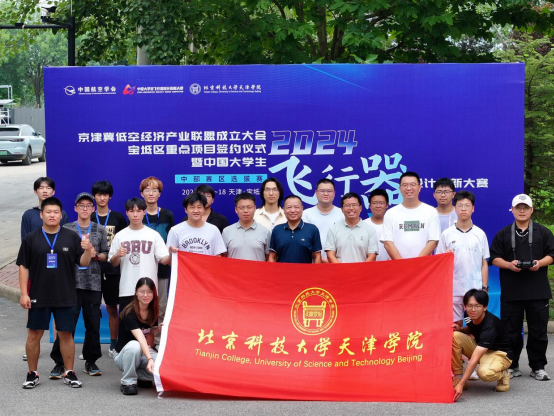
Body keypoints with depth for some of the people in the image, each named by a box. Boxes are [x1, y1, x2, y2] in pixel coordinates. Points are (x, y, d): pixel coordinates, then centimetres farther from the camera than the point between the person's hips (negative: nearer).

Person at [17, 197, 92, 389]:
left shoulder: (72, 237, 2)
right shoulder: (31, 238, 1)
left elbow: (83, 263, 2)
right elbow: (23, 267, 1)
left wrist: (87, 250, -19)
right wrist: (23, 293, -5)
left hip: (65, 297, 0)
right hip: (38, 297, 0)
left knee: (66, 334, 5)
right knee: (34, 334, 4)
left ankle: (69, 373, 15)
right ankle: (32, 374, 16)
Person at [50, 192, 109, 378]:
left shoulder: (100, 230, 11)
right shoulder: (66, 229, 6)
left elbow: (105, 255, 12)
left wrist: (95, 255, -8)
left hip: (93, 284, 2)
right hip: (71, 282, -2)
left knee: (93, 324, 4)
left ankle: (91, 361, 16)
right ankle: (59, 362, 0)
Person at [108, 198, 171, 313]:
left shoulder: (154, 235, 4)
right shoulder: (120, 236, 6)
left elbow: (164, 259, -3)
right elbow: (113, 263, 9)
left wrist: (171, 255, -24)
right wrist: (117, 255, -13)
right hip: (126, 290, 1)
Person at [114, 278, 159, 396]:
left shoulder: (153, 312, -1)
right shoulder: (129, 313, -21)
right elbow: (140, 338, -36)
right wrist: (149, 359, -47)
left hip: (146, 352, 5)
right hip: (124, 354, -5)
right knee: (134, 345, -40)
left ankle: (141, 376, 7)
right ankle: (128, 382, -21)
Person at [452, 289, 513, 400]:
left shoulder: (490, 326, -33)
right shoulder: (474, 317, -11)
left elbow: (474, 359, -40)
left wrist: (461, 385, -45)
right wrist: (460, 329, -8)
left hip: (500, 353, -7)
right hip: (479, 348, 7)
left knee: (485, 373, -41)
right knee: (454, 336, -20)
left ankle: (503, 374, -4)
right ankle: (457, 376, -9)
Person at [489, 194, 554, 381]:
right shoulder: (503, 234, 9)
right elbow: (494, 258, 6)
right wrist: (509, 264, -12)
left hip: (537, 291, 0)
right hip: (511, 292, 0)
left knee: (538, 330, 2)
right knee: (511, 331, 4)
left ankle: (538, 367, 11)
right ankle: (512, 366, 13)